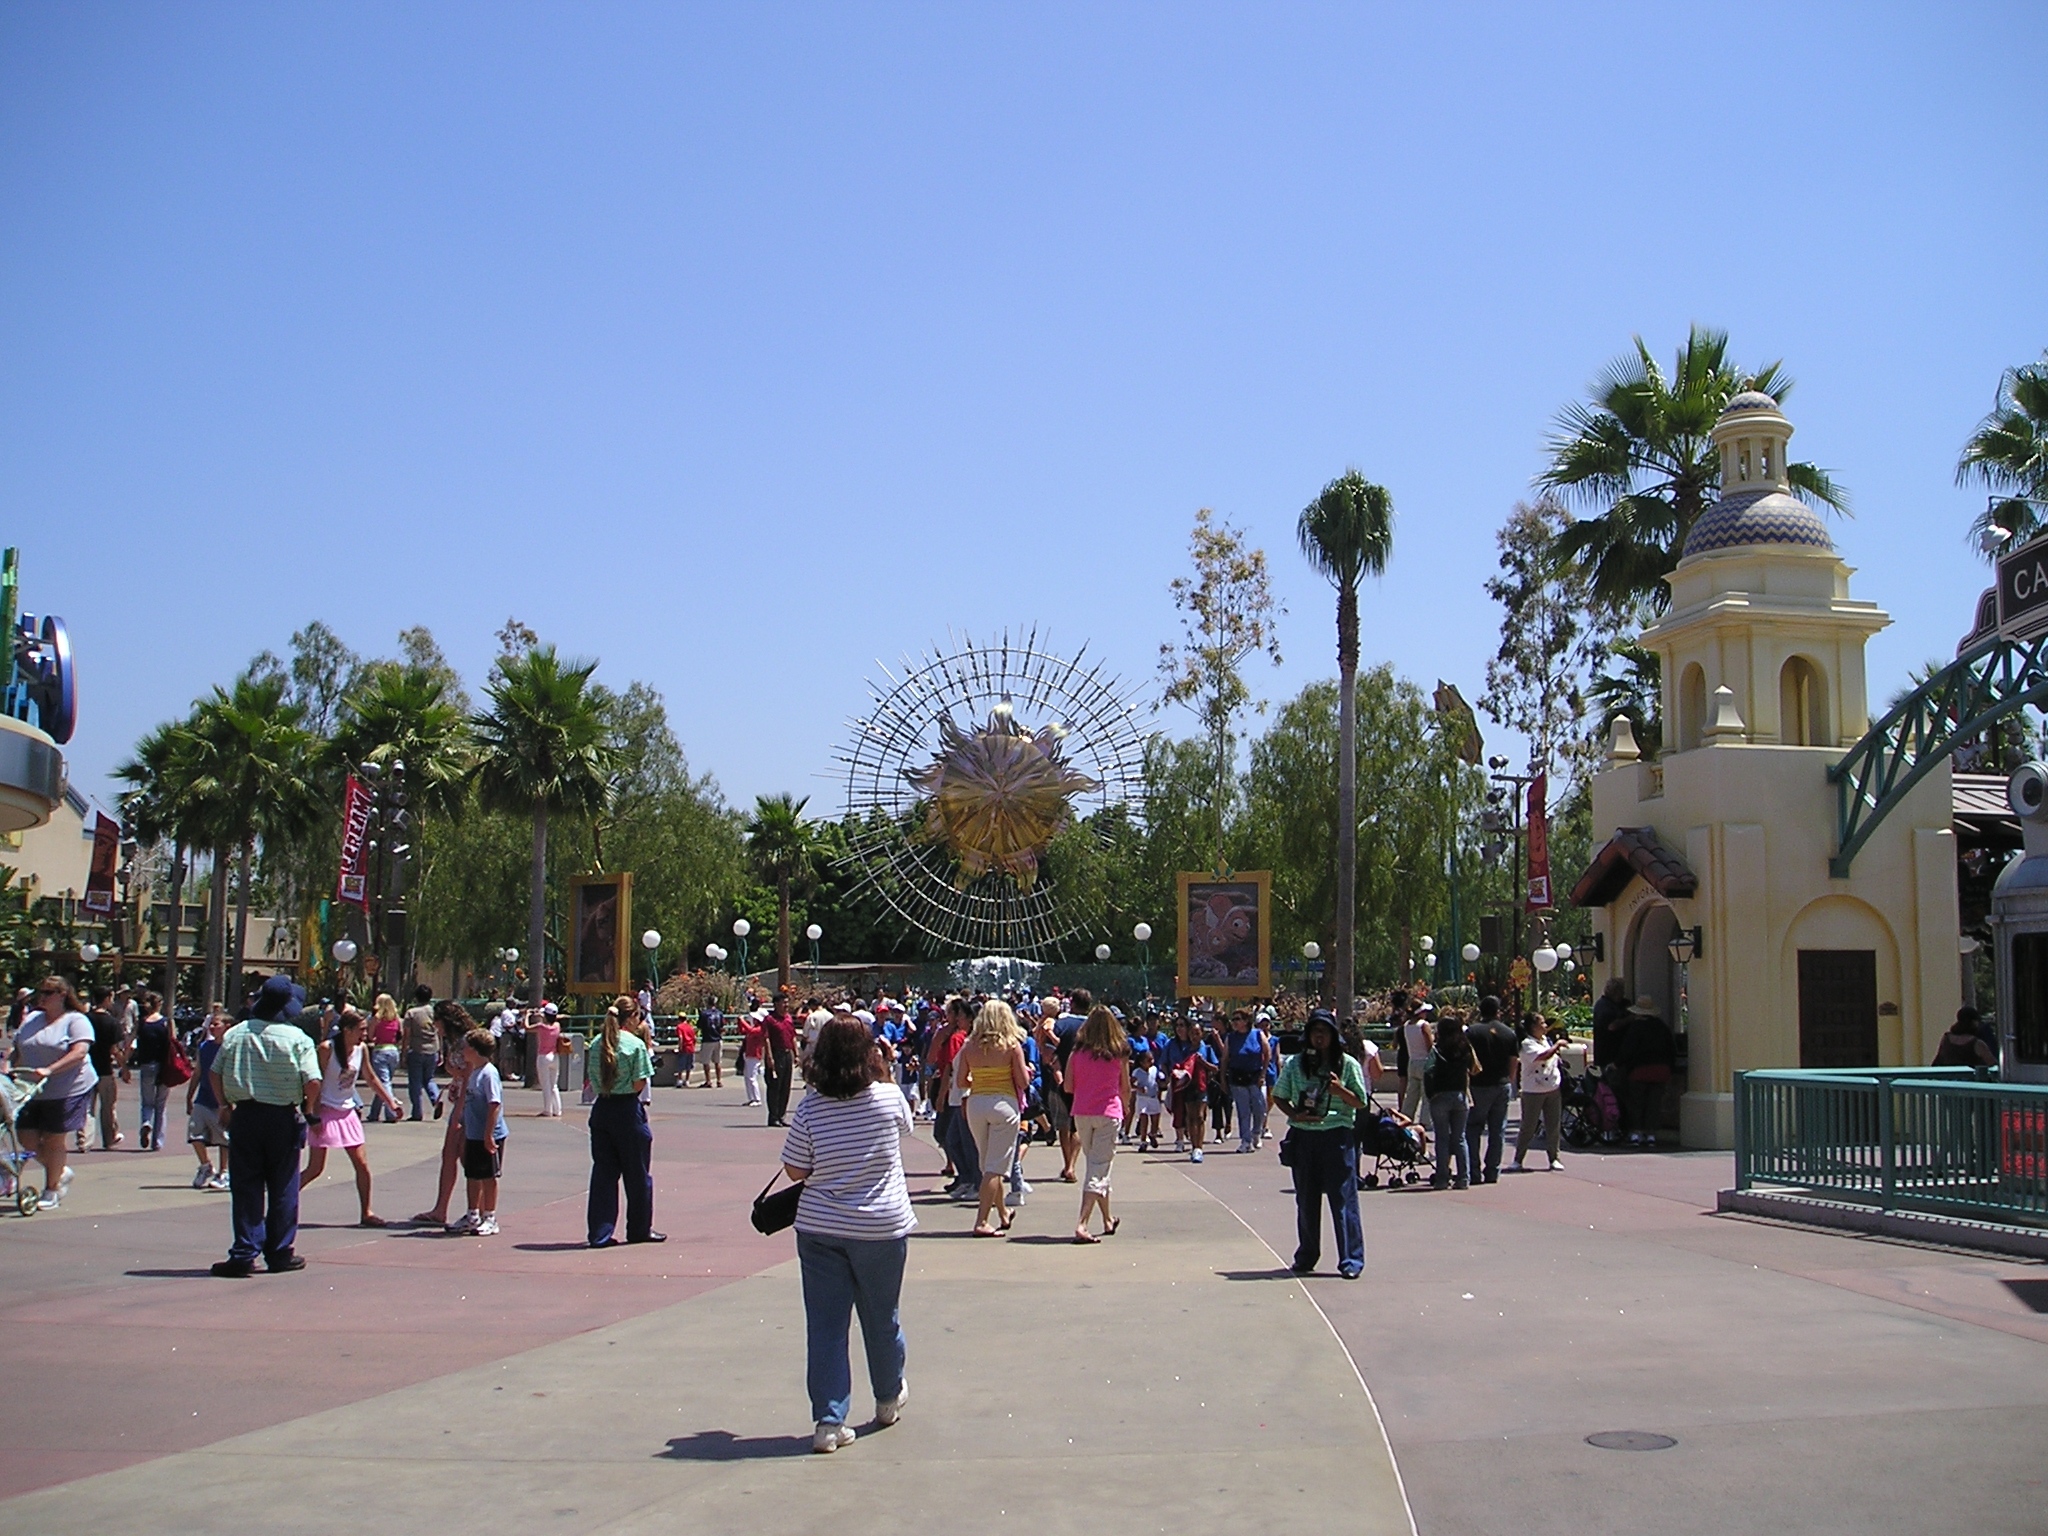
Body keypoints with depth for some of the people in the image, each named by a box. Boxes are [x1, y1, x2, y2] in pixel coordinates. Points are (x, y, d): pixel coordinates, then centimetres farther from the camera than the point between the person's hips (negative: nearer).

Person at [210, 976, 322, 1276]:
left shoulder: (235, 1034, 3)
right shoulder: (298, 1038, -9)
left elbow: (216, 1074, 8)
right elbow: (312, 1081, -15)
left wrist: (225, 1105, 21)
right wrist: (309, 1108, 4)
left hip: (244, 1115, 2)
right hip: (282, 1117, -2)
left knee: (246, 1187, 6)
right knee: (282, 1189, 9)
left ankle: (244, 1254, 2)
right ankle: (279, 1253, 15)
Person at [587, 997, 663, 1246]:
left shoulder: (598, 1043, 6)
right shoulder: (635, 1044, -11)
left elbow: (593, 1079, 6)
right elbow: (639, 1085, -11)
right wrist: (648, 1054, 0)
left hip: (601, 1109, 5)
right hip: (627, 1110, -5)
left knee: (603, 1172, 8)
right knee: (637, 1173, 9)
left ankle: (599, 1232, 6)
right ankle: (640, 1228, 19)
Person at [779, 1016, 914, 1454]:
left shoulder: (810, 1108, -10)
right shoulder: (889, 1099, -9)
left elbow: (795, 1171, -3)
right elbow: (905, 1127, 13)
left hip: (820, 1228, -1)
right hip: (882, 1227, 1)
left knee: (825, 1324, 4)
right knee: (882, 1318, 18)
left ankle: (828, 1421, 1)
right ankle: (889, 1398, 39)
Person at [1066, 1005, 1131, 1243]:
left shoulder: (1078, 1051, 1)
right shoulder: (1119, 1054, -3)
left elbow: (1068, 1085, 3)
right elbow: (1126, 1089, 5)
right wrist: (1124, 1107, 26)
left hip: (1082, 1113, 3)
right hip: (1108, 1112, -3)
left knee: (1094, 1163, 18)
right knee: (1099, 1167, -3)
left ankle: (1108, 1221, 30)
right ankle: (1081, 1224, -17)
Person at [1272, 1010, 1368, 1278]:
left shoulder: (1348, 1064, 2)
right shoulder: (1294, 1064, 7)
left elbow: (1361, 1102, 3)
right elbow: (1278, 1097, 12)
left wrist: (1339, 1089, -15)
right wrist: (1295, 1114, -6)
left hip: (1337, 1137, -2)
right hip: (1303, 1136, 2)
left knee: (1343, 1198, -4)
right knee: (1306, 1200, 9)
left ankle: (1351, 1260, -1)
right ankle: (1306, 1256, 21)